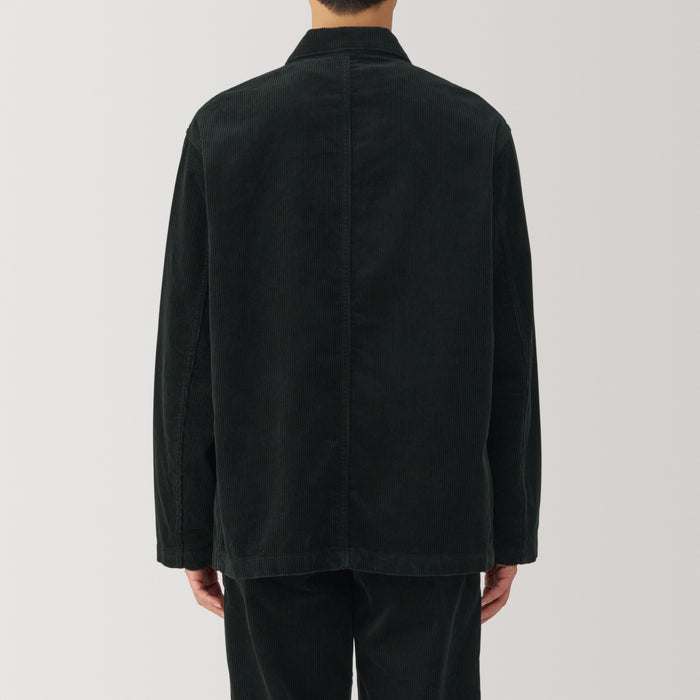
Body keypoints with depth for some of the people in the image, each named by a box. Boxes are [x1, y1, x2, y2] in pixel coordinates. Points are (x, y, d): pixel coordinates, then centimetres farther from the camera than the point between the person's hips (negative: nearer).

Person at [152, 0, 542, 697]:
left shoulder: (221, 127, -4)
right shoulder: (478, 130, -3)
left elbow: (187, 353, -4)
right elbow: (506, 353, -2)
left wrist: (188, 530, 6)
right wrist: (511, 530, 7)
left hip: (276, 513, 0)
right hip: (427, 515, 0)